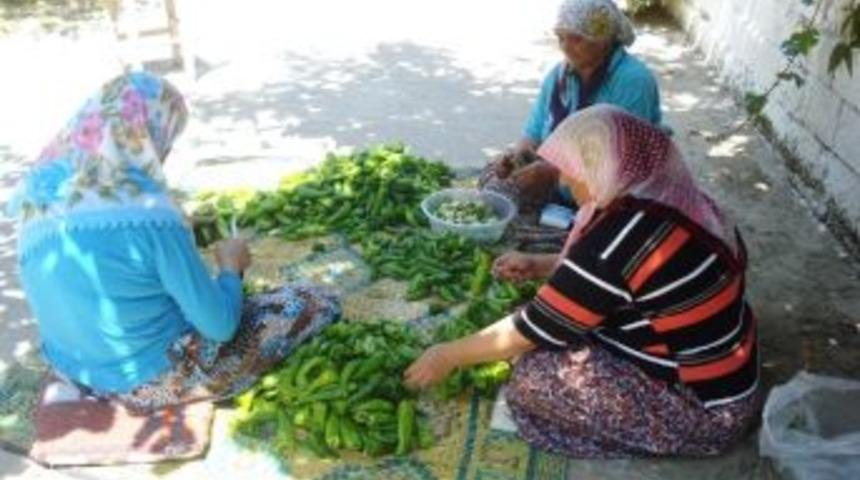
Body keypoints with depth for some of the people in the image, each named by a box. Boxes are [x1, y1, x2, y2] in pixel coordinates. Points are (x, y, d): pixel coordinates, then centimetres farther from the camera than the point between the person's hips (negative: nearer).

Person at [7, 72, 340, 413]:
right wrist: (231, 267, -3)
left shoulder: (42, 188, -6)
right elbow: (221, 325, -21)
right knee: (313, 304, 0)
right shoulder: (149, 214, -29)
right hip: (149, 380, -8)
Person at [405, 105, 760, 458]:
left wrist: (448, 356, -6)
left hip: (704, 411, -9)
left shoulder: (621, 234, -28)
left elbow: (537, 328, -19)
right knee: (569, 310, 12)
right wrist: (539, 266, 9)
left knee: (534, 375, -13)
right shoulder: (672, 197, -1)